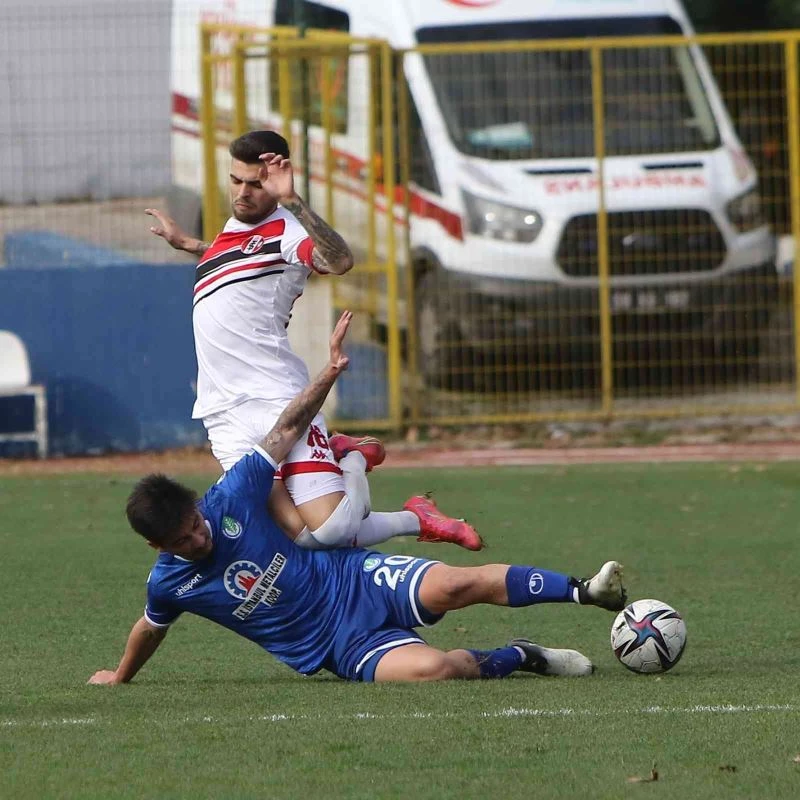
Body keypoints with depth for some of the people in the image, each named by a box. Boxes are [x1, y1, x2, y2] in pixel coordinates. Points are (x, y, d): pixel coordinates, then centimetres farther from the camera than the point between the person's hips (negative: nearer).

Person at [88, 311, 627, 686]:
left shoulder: (231, 500, -10)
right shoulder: (169, 585, -8)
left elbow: (287, 430, -2)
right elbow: (151, 630, 16)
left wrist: (330, 374, -10)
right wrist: (120, 677, 31)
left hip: (358, 581, 1)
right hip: (342, 645, -1)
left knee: (453, 585, -27)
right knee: (429, 668, -30)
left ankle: (582, 591, -13)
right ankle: (517, 657, -2)